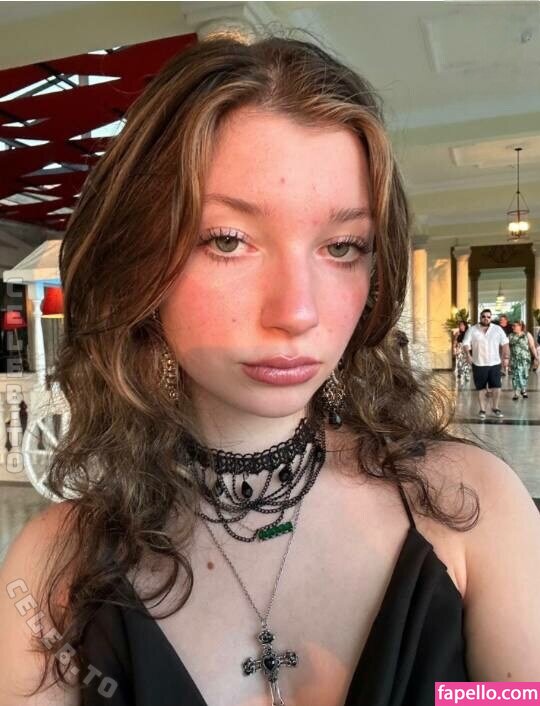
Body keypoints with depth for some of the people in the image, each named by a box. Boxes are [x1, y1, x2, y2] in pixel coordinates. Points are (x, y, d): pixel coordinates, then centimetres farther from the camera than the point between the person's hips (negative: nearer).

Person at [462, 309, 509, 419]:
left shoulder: (498, 329, 4)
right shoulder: (472, 330, 0)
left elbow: (504, 343, 6)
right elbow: (466, 343, -3)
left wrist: (506, 357, 0)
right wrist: (468, 354, -19)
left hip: (495, 363, 1)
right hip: (479, 364, -1)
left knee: (496, 387, -1)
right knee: (481, 388, 6)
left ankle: (495, 408, 18)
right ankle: (482, 410, 17)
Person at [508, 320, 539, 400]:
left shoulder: (527, 335, 0)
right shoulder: (510, 336, 6)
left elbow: (532, 347, -2)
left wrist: (536, 357, -7)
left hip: (525, 359, -1)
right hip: (514, 359, 1)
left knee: (525, 375, 6)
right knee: (515, 375, 0)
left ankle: (524, 391, 25)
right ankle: (516, 393, 4)